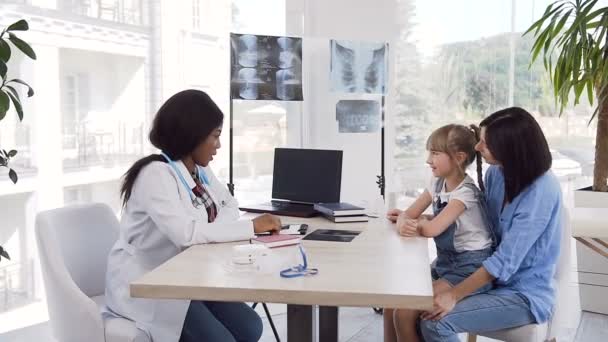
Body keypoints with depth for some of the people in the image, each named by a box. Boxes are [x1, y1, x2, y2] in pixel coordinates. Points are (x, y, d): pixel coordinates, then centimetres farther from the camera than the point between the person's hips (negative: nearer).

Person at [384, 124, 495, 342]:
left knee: (405, 314, -17)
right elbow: (408, 215, 5)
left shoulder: (465, 192, -20)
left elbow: (432, 229, -28)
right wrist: (402, 222, -20)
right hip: (445, 262, 8)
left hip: (469, 268, -8)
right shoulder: (438, 183, 6)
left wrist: (416, 223, -6)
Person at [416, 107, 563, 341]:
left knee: (434, 322, -21)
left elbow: (506, 260, -26)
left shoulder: (541, 191, -24)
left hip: (525, 293, -7)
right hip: (493, 278, 7)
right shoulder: (496, 172, -1)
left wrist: (454, 295, -25)